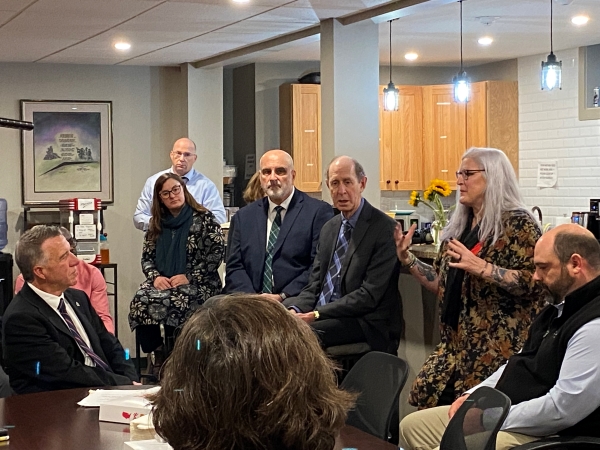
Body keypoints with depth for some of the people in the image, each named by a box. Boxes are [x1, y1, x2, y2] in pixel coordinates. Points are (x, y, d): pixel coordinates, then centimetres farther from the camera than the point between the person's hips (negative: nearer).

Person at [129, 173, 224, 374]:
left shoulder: (204, 218, 0)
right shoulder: (157, 223, 15)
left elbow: (216, 254, -8)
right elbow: (146, 257, 14)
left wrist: (189, 277, -15)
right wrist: (155, 276, -7)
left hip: (198, 285, -4)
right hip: (163, 283, 4)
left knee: (168, 302, -34)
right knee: (141, 300, -28)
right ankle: (154, 355, -13)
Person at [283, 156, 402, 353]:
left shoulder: (385, 229, -9)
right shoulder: (329, 228, 16)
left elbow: (370, 295, -15)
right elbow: (314, 285, 14)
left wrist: (316, 315, -19)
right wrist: (296, 310, -9)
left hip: (365, 325, -7)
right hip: (323, 315, 7)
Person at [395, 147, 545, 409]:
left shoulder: (517, 223, -9)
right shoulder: (458, 227, 14)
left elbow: (531, 283, -19)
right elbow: (442, 284, 18)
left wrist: (481, 267, -28)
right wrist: (408, 259, 5)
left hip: (499, 344, -8)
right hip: (457, 341, 8)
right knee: (425, 395, -4)